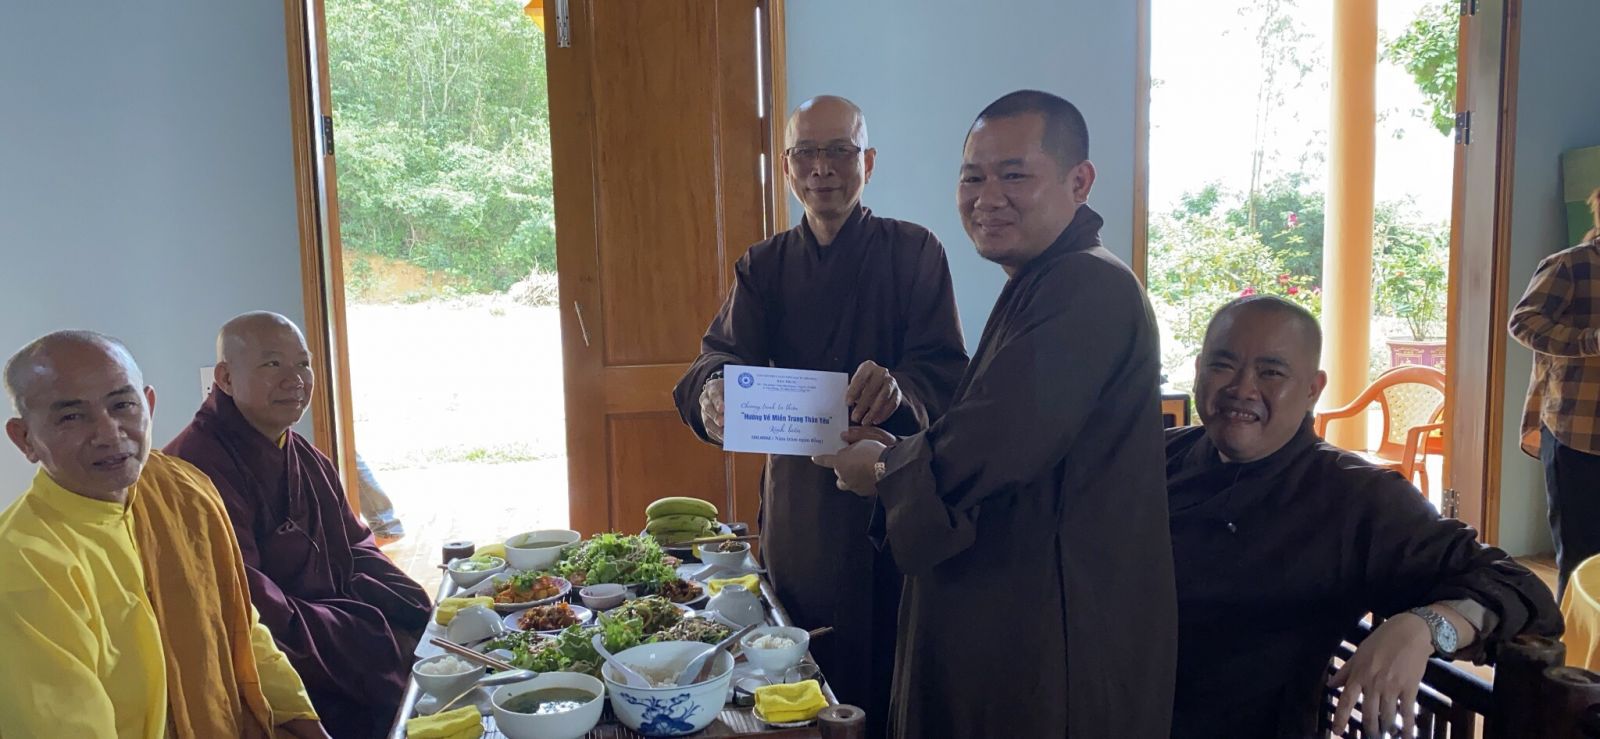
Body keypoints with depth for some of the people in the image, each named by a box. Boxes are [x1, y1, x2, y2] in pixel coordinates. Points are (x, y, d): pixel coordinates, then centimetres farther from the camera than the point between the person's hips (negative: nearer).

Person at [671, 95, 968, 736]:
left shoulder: (914, 252, -1)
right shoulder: (763, 267, 9)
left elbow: (945, 369, -11)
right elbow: (725, 349, -6)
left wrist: (899, 389, -34)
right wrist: (714, 389, -31)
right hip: (798, 504, 3)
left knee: (888, 677, 3)